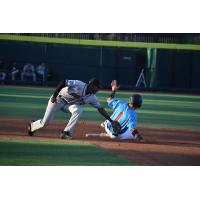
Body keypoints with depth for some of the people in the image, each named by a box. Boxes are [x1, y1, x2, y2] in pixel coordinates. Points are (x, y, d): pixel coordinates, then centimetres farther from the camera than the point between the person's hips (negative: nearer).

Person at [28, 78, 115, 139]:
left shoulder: (92, 98, -9)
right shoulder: (79, 84, -26)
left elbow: (100, 109, -7)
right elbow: (63, 83, -25)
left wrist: (111, 121, -12)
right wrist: (54, 95, -29)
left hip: (70, 104, 5)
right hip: (59, 99, -5)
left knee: (78, 110, -29)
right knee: (45, 122, -6)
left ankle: (66, 132, -23)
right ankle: (32, 126, 30)